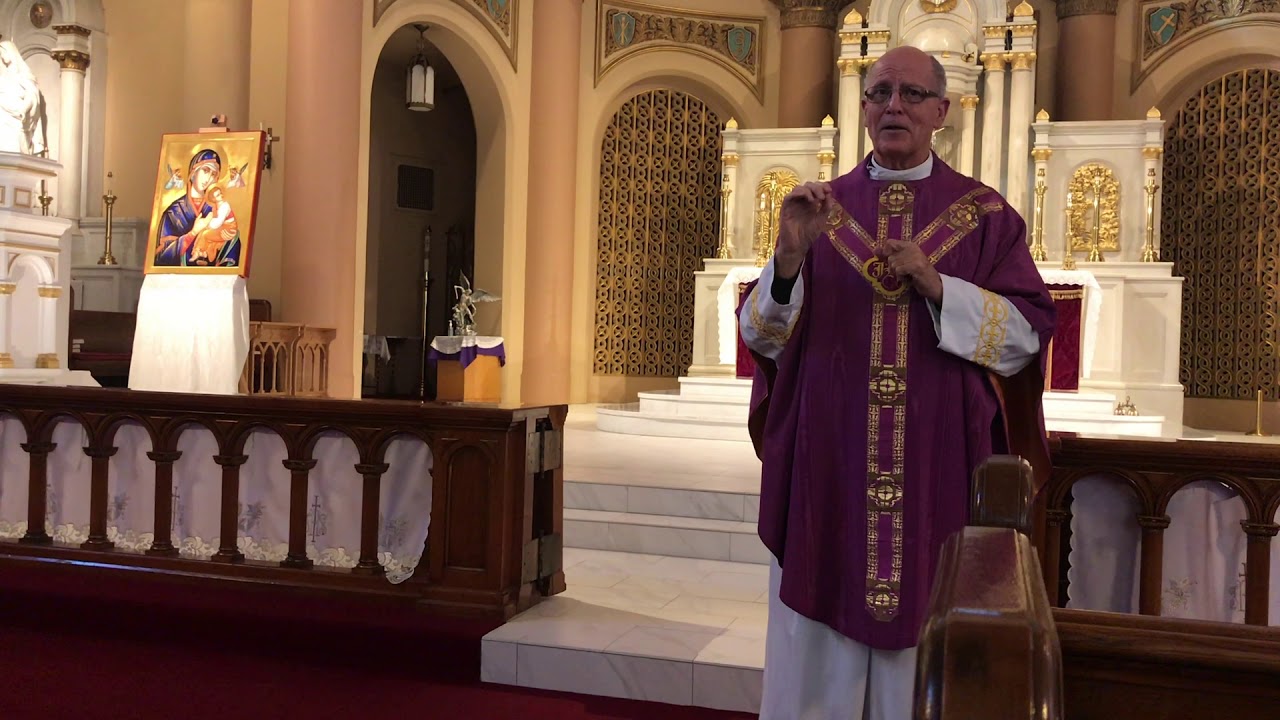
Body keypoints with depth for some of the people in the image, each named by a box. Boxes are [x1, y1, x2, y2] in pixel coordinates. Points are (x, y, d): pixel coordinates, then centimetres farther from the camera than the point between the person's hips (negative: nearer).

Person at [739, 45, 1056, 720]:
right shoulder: (819, 208, 7)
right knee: (818, 661, 7)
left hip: (938, 475, 0)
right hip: (826, 473, 1)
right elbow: (761, 336, 1)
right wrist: (788, 258, -17)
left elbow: (1028, 335, -3)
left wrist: (937, 287, -15)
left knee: (927, 654, 8)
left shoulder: (984, 215, 4)